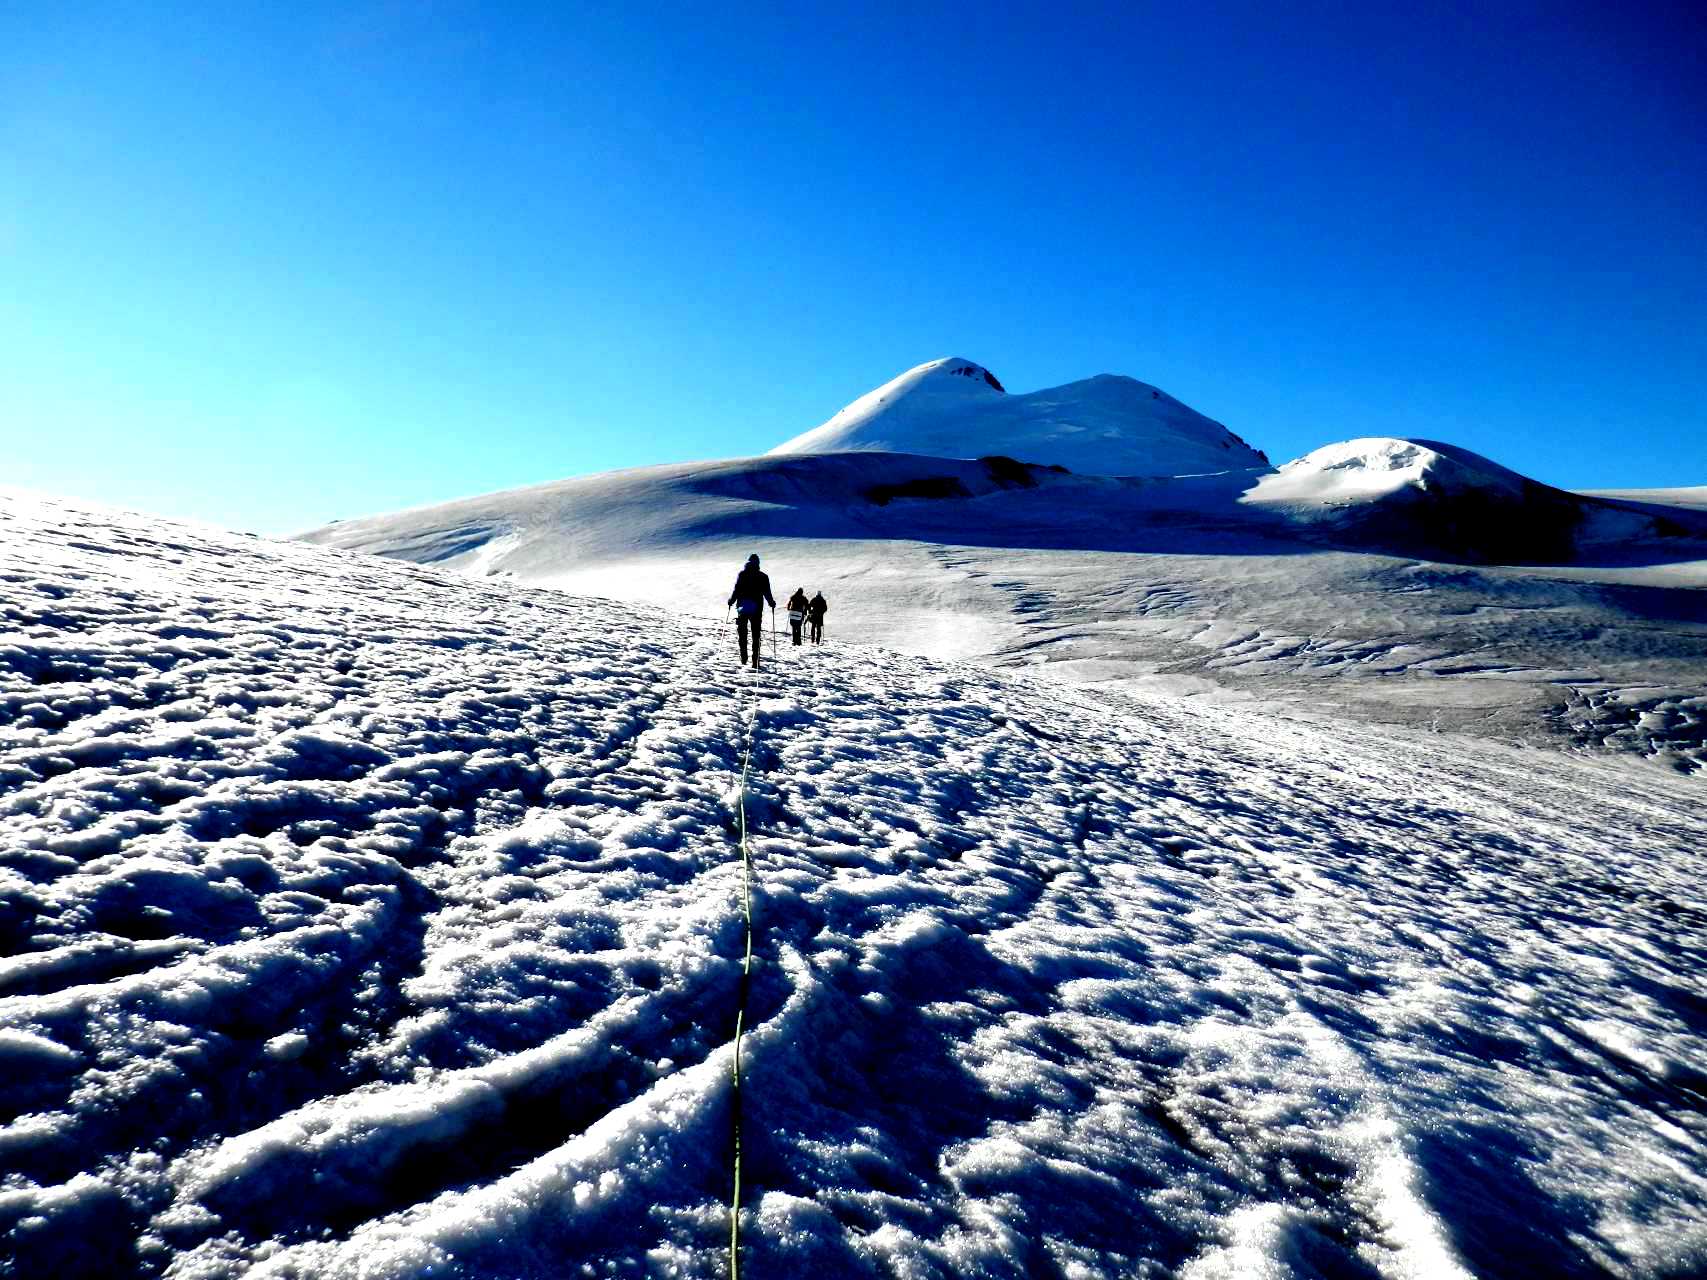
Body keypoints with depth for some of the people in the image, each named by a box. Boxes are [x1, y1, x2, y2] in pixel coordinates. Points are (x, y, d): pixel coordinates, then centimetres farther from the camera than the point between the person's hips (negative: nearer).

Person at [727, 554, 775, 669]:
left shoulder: (741, 574, -1)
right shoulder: (763, 576, 1)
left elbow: (736, 590, -6)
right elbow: (767, 593, -3)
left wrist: (731, 601, 9)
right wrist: (772, 603, 14)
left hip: (742, 608, 0)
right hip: (756, 609, 0)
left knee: (742, 635, 10)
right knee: (756, 636, 4)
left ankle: (744, 660, 5)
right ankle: (755, 662, -2)